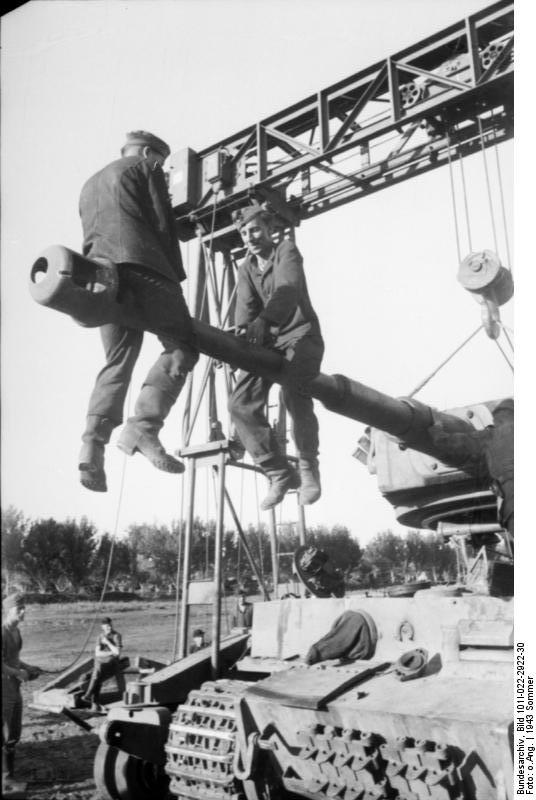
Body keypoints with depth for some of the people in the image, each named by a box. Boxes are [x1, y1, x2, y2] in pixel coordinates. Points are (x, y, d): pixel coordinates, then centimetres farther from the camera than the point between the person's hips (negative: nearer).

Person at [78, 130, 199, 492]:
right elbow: (163, 225, 3)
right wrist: (176, 278, 3)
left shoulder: (90, 184, 35)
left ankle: (94, 441, -13)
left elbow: (91, 234, 26)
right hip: (141, 264, -7)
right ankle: (144, 428, -24)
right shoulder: (145, 169, 14)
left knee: (118, 360, 6)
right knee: (181, 346, -6)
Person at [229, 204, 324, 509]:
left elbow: (288, 289, -22)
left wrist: (264, 320, -42)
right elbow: (246, 306, -4)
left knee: (295, 393, -32)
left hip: (300, 335, -5)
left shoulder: (287, 251, -1)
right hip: (266, 340, 5)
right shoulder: (246, 269, 14)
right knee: (241, 404, -12)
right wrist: (242, 336, -28)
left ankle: (308, 465, -8)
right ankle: (281, 474, -1)